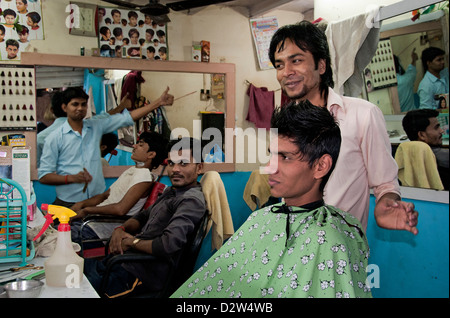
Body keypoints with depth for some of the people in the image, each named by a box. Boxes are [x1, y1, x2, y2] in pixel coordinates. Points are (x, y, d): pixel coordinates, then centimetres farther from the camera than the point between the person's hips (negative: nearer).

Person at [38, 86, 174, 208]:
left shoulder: (96, 127, 7)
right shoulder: (55, 138, -3)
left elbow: (128, 117, 5)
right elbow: (43, 176, -3)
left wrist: (159, 102, 0)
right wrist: (71, 178, -19)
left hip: (98, 200, 3)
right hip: (68, 203, -3)